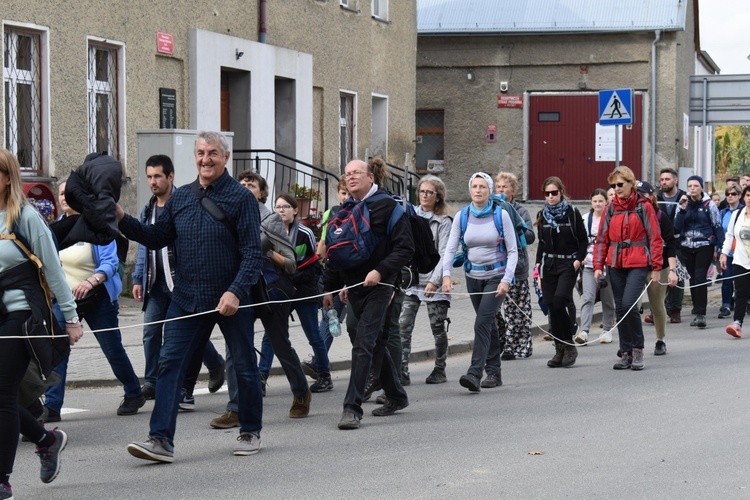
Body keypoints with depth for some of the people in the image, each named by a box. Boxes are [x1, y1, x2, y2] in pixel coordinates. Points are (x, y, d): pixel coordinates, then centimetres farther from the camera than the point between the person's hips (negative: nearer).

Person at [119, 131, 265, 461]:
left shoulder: (240, 198, -6)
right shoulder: (180, 198, 9)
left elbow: (252, 252, -11)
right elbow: (157, 238, 13)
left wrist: (236, 291, -22)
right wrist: (123, 220, 0)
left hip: (231, 299, -4)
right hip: (187, 298, 4)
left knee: (244, 367, 10)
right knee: (169, 364, -6)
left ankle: (250, 432, 27)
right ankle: (161, 440, -8)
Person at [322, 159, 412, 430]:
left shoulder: (388, 206, -7)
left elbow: (405, 248, -11)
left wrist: (381, 271, -22)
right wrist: (329, 287, 15)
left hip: (377, 285, -7)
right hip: (354, 286, 7)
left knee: (363, 345, -14)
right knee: (375, 342, 16)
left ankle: (352, 408, -16)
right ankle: (396, 395, 31)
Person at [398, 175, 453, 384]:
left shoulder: (444, 222, -1)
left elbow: (443, 254, -8)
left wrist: (435, 281, -18)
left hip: (434, 282, -3)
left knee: (438, 327, 4)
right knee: (403, 325, -9)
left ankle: (440, 370, 17)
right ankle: (402, 370, -9)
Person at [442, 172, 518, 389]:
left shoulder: (501, 215, -8)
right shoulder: (462, 216, 0)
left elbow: (513, 251, -6)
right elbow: (450, 248, -2)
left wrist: (507, 280, -16)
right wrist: (446, 274, -18)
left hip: (496, 276, -4)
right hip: (473, 276, 4)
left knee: (482, 323, -17)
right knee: (488, 324, 13)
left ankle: (475, 373, -24)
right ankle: (494, 373, 22)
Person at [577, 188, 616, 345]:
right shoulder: (585, 219, 7)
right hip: (589, 264, 1)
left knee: (608, 299, 9)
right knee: (588, 298, -12)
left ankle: (607, 330, 23)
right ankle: (584, 331, -20)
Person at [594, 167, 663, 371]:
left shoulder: (644, 207, -2)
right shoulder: (611, 209, 10)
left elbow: (655, 238, -1)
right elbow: (602, 239, 12)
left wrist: (656, 267, -5)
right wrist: (598, 266, 3)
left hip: (638, 264, -5)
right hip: (616, 265, 5)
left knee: (628, 304, -18)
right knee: (620, 308, 5)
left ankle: (638, 348, -3)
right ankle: (626, 353, 12)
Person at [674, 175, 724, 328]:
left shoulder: (709, 205, -1)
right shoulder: (683, 204, 8)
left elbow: (717, 227, 2)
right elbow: (677, 227, 0)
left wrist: (718, 247, -3)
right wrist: (682, 210, -13)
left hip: (705, 245, -4)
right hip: (687, 246, 4)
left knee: (700, 278, -14)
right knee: (693, 279, 6)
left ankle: (700, 314, -16)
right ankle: (697, 313, 14)